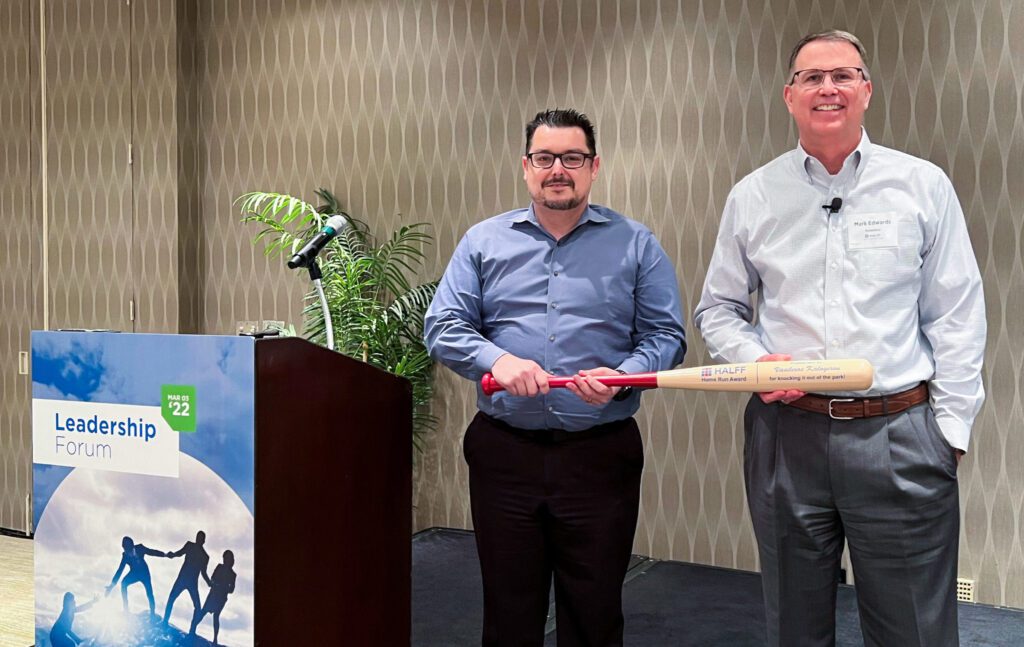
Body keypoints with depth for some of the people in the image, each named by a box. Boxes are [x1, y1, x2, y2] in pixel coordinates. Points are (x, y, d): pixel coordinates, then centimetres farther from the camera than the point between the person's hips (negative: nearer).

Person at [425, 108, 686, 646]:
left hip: (601, 455, -1)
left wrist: (623, 376, -18)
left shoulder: (635, 244, 4)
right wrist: (495, 359, -15)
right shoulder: (484, 242, 8)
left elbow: (665, 336, 2)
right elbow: (442, 327, 4)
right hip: (503, 453, 1)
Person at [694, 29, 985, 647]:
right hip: (787, 433, 2)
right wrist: (753, 361, -6)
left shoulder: (923, 185, 2)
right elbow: (718, 308, 13)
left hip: (899, 435, -1)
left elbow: (956, 317, 2)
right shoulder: (753, 196, 6)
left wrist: (951, 426, -3)